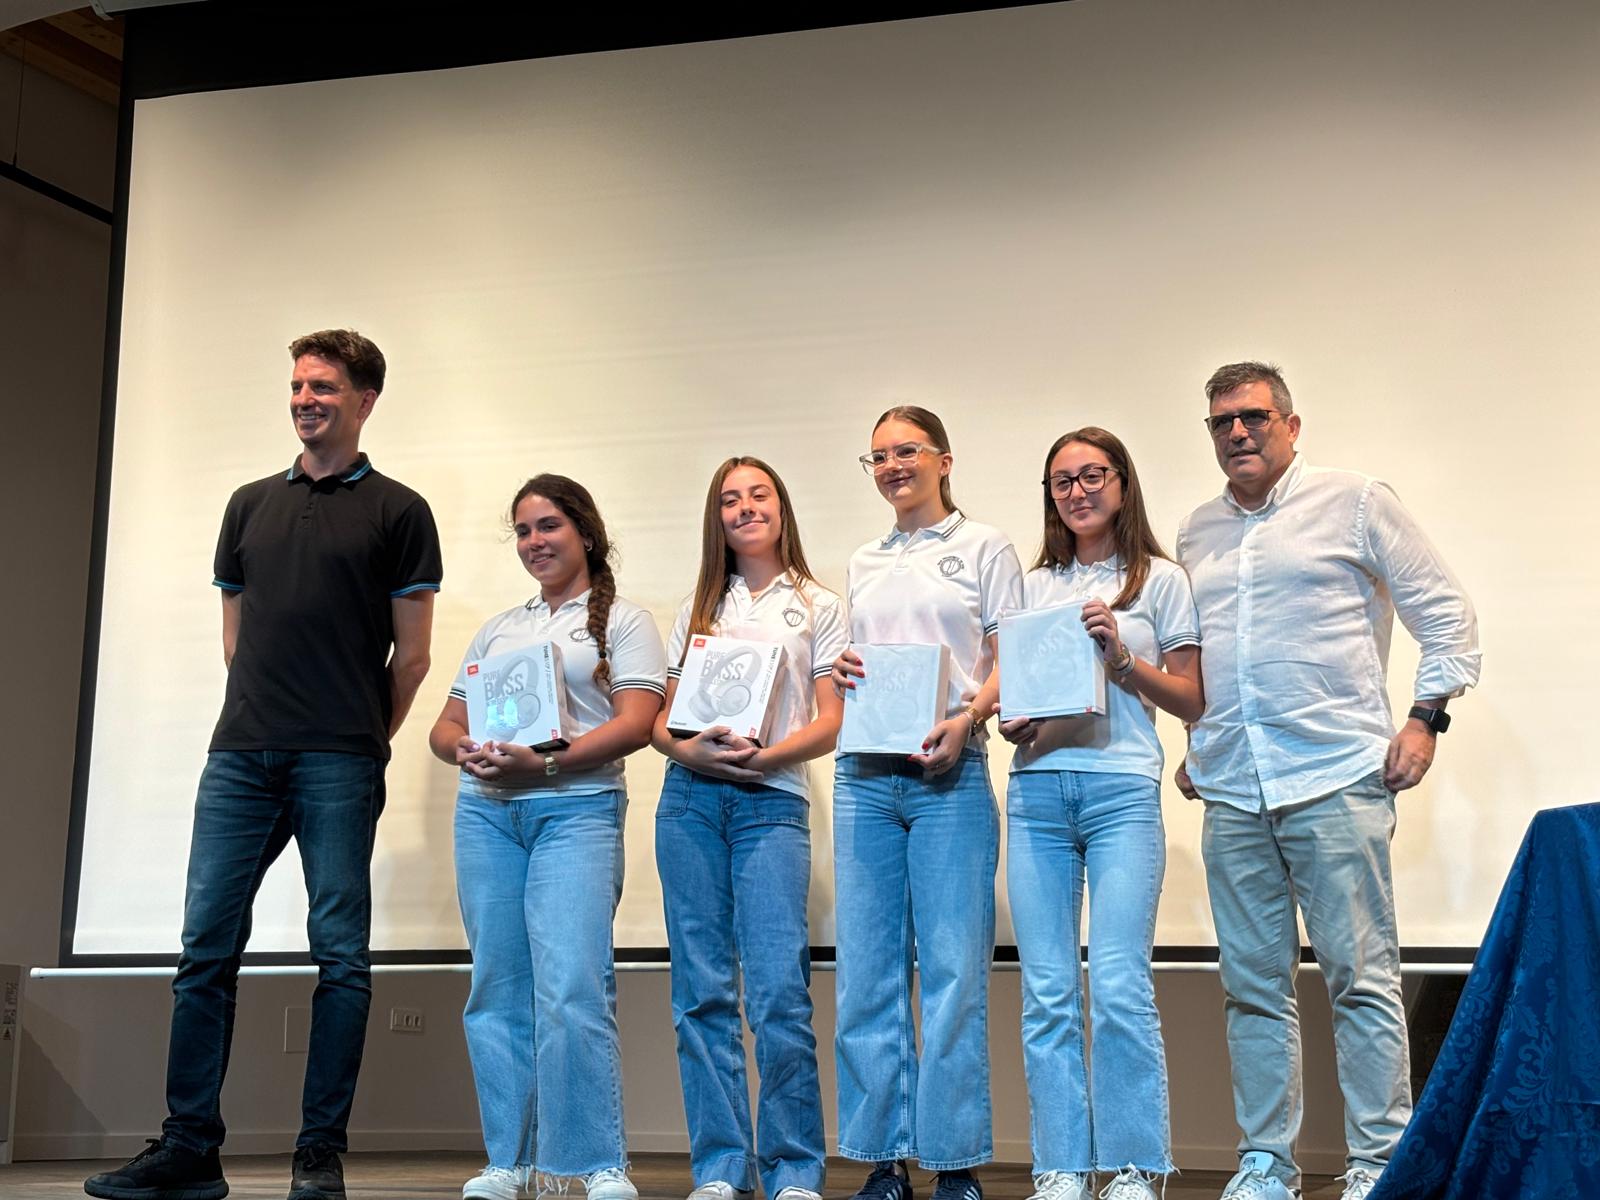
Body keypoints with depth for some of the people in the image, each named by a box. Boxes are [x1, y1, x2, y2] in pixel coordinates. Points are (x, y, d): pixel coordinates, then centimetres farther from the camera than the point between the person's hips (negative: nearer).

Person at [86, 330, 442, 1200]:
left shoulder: (397, 511, 4)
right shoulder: (251, 505, 17)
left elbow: (411, 653, 4)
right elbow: (234, 633, 20)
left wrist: (364, 739, 7)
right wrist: (264, 713, 14)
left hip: (340, 766, -4)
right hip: (241, 756, 4)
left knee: (339, 953, -1)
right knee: (206, 946, 2)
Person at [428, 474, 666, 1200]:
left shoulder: (622, 621, 7)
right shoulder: (497, 628, 22)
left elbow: (635, 724, -6)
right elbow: (445, 726, 19)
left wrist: (544, 762, -17)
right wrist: (465, 751, -5)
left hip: (576, 809, -5)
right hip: (486, 810, 5)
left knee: (571, 989, -14)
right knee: (498, 988, 4)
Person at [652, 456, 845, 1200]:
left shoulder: (818, 607, 11)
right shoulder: (698, 609, 18)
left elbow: (831, 722, 3)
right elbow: (660, 718, 14)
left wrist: (766, 754, -14)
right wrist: (688, 749, -8)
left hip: (773, 801, -3)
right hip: (690, 798, 3)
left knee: (779, 990, -11)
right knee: (702, 990, 2)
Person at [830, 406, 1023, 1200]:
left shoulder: (983, 547, 7)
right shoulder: (863, 563, 20)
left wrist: (967, 718, -17)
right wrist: (840, 677, 0)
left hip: (950, 770, -4)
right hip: (865, 774, 4)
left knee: (953, 967, -5)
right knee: (867, 970, 2)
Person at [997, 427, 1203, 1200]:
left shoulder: (1161, 580, 8)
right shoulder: (1033, 586, 18)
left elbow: (1191, 701, 5)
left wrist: (1122, 658, -9)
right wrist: (1011, 721, -2)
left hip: (1122, 788, -3)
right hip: (1037, 790, 3)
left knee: (1119, 986, -9)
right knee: (1046, 992, 2)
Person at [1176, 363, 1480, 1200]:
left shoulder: (1355, 503, 2)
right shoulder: (1198, 532, 16)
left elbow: (1446, 613, 4)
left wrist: (1425, 716, -5)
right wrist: (1193, 746, 16)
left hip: (1335, 782, -5)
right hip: (1230, 793, 5)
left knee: (1361, 979, -3)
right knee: (1253, 987, 8)